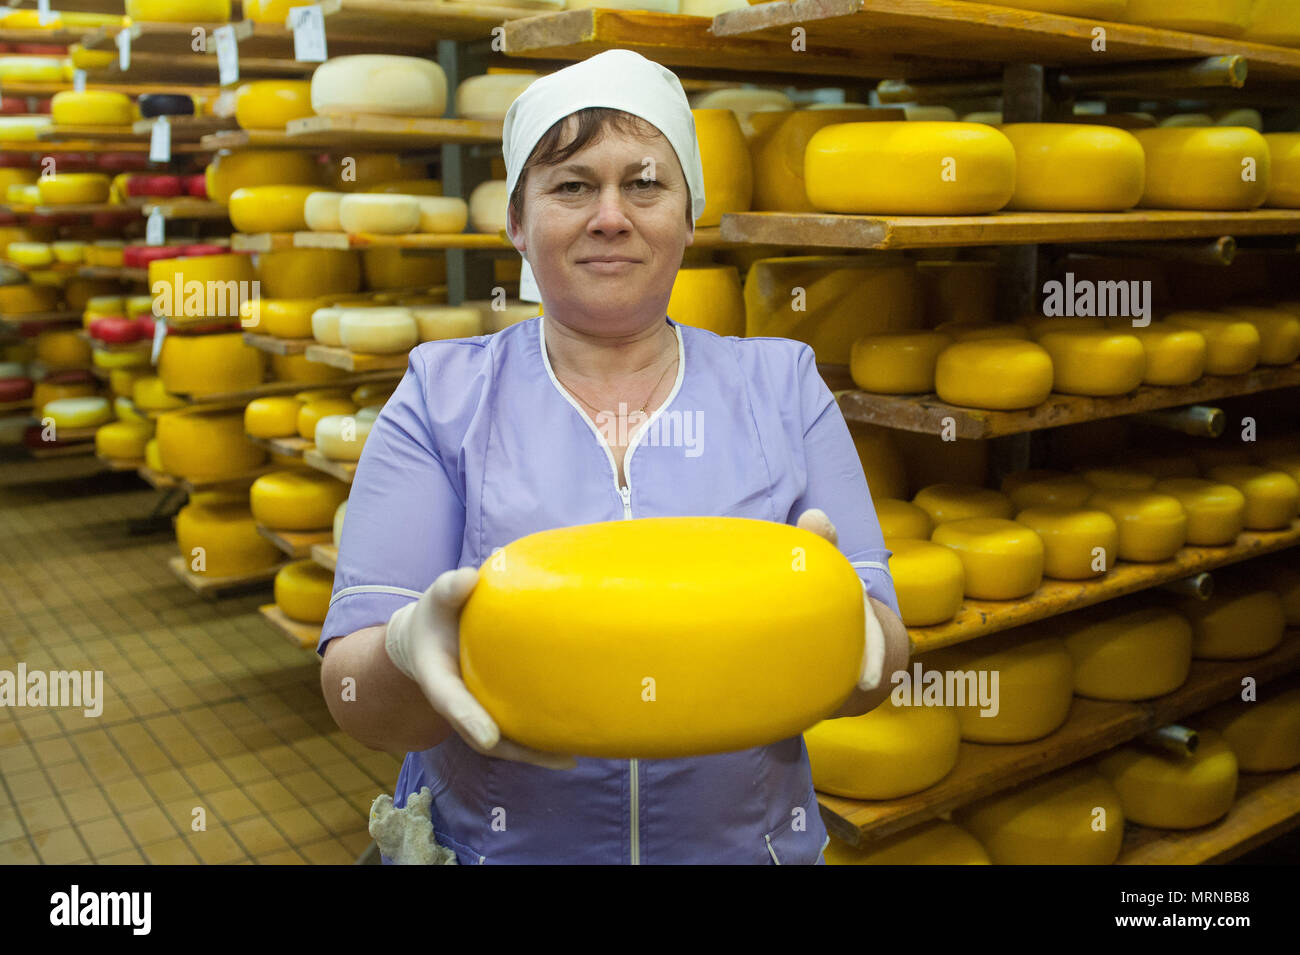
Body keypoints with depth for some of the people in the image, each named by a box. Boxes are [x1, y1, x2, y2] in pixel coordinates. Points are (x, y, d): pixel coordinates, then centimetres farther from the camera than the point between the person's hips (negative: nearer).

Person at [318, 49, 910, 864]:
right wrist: (412, 649, -33)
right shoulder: (442, 397, -5)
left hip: (745, 841, 2)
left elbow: (874, 668, -6)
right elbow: (356, 701, -11)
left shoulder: (784, 390, -2)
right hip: (491, 843, -1)